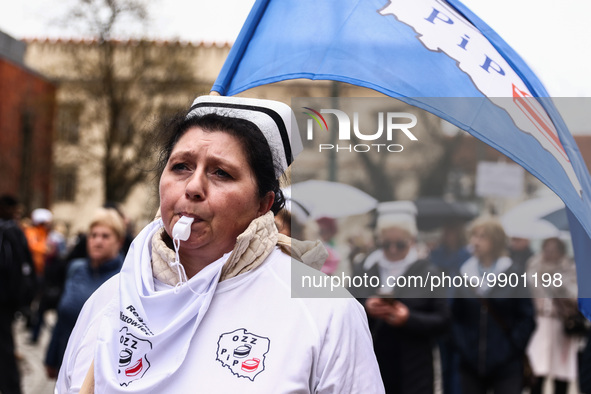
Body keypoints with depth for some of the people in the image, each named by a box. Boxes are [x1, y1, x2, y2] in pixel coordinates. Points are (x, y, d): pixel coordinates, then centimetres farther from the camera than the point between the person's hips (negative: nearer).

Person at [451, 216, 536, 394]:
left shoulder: (512, 274, -5)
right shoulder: (465, 274, 5)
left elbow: (526, 317, -4)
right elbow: (456, 316, 9)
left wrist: (511, 349, -8)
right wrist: (461, 346, -1)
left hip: (506, 366, -3)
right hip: (471, 364, 3)